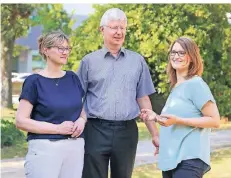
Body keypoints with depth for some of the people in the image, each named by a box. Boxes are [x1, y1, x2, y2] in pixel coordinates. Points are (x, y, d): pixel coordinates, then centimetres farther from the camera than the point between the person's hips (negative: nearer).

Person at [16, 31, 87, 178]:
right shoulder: (34, 81, -5)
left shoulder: (73, 78, 10)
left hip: (75, 147, 5)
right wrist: (58, 128, -16)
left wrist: (81, 120, -4)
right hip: (45, 148, -5)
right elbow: (21, 121, -10)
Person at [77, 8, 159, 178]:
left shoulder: (137, 61, 9)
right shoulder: (89, 61, 5)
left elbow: (143, 100, 11)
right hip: (96, 131, -1)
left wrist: (155, 134, 8)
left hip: (127, 131, 2)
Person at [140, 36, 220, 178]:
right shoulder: (175, 87, 15)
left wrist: (177, 120, -19)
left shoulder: (196, 84, -8)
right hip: (171, 159, 8)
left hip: (189, 159, -8)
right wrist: (156, 117, 9)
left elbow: (214, 121, -13)